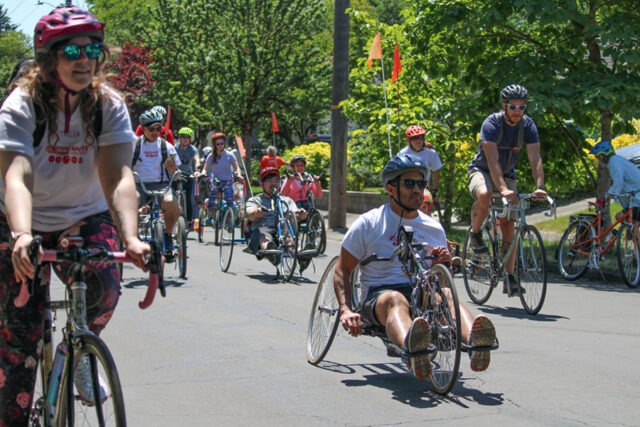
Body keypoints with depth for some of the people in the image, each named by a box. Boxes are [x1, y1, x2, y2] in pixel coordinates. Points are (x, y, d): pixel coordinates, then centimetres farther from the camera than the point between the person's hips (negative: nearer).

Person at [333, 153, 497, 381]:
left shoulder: (434, 229, 18)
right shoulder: (369, 223, 7)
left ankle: (474, 340, -65)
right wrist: (346, 309, -11)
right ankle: (411, 349, -73)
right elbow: (343, 270, 5)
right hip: (378, 296, -2)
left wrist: (443, 263, -2)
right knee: (396, 299, -39)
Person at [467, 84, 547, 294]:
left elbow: (535, 158, -18)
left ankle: (509, 278, -2)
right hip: (482, 171, -4)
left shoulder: (528, 125, -11)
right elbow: (493, 160, -33)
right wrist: (502, 189, -46)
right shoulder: (492, 123, -24)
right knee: (484, 195, -39)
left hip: (507, 175, 4)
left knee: (509, 226, -5)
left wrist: (540, 186, -34)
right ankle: (475, 234, -12)